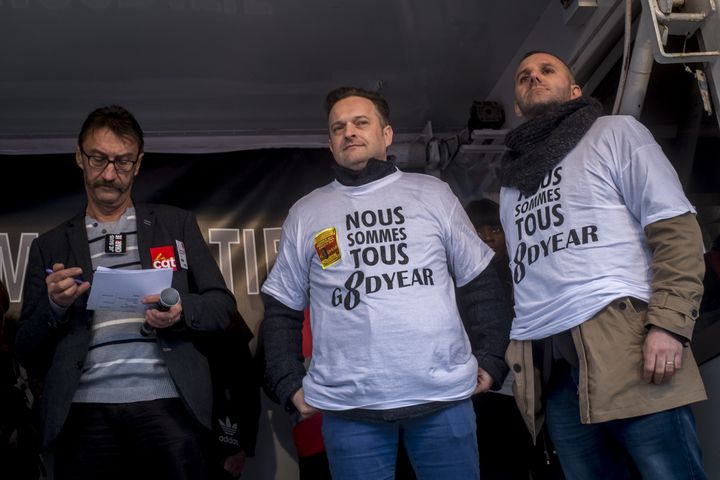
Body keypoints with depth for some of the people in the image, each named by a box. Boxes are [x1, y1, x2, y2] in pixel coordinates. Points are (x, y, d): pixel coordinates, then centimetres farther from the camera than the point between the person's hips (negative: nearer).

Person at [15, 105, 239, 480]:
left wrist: (181, 311, -10)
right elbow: (28, 355, 12)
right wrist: (55, 305, -8)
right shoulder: (50, 246, 14)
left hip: (167, 404, 0)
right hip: (84, 413, 1)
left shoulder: (176, 224, 14)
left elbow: (224, 307, 11)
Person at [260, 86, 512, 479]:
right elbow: (281, 310, 12)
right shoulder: (305, 214, 10)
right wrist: (290, 384, 3)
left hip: (445, 396, 0)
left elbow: (481, 281, 10)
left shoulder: (432, 193, 9)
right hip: (348, 406, 0)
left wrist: (492, 359, 2)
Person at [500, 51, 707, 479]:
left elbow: (677, 230, 0)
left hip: (625, 345, -4)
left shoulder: (614, 132, 12)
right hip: (547, 364, 5)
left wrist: (669, 325, -13)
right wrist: (515, 354, 9)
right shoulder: (513, 180, 27)